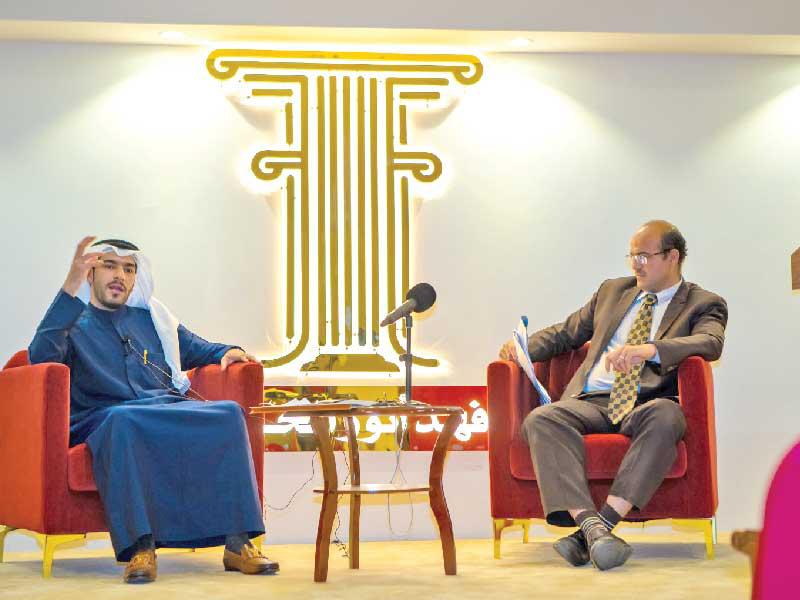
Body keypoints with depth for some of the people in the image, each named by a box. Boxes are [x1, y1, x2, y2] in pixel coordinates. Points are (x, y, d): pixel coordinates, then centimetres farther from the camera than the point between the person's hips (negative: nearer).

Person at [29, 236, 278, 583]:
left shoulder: (150, 317, 31)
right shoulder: (72, 323, 17)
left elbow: (196, 349, 38)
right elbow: (41, 357, -5)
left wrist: (226, 352, 14)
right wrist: (71, 287, -14)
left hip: (172, 410, 4)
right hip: (105, 419, -4)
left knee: (229, 413, -27)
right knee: (122, 421, -41)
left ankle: (237, 542, -33)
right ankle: (139, 547, -45)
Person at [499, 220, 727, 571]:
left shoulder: (704, 304, 12)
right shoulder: (612, 291, 27)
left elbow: (711, 343, -10)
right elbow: (565, 333, 31)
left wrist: (648, 350, -28)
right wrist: (522, 347, 8)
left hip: (647, 404, -3)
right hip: (591, 402, 4)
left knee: (666, 417, -39)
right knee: (540, 420, -29)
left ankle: (605, 521, -42)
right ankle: (589, 524, -43)